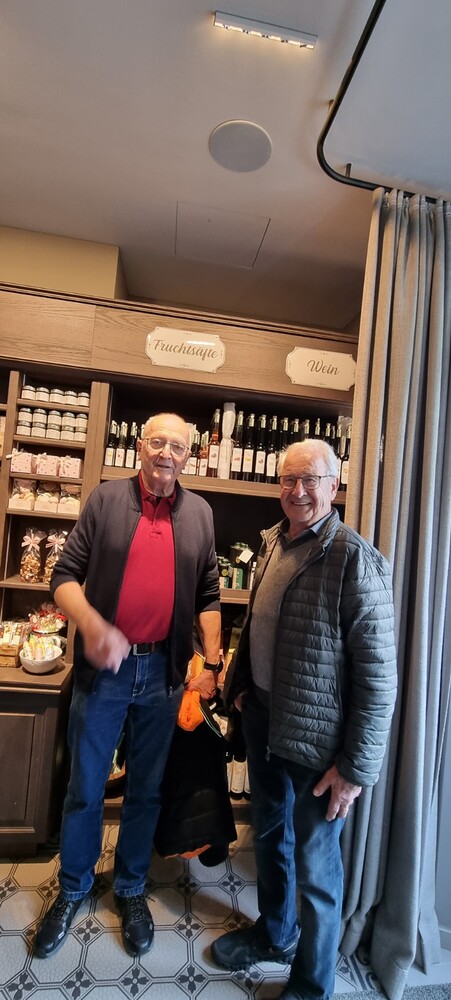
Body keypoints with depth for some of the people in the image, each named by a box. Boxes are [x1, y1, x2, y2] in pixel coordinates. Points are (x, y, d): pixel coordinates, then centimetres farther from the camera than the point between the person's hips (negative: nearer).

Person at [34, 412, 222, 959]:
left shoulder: (199, 513, 3)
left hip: (164, 672, 2)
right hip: (103, 668, -1)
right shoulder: (106, 498, -3)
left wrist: (211, 662, 0)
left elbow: (208, 596, 6)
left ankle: (131, 889, 43)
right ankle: (73, 889, 43)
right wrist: (92, 625, -22)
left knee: (146, 789, 18)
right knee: (84, 788, 17)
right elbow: (65, 575, -5)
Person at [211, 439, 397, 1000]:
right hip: (262, 718, 7)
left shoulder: (356, 560, -21)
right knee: (269, 834, 26)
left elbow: (378, 676, -19)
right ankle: (275, 933, 54)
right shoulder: (272, 543, 2)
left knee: (315, 863, 14)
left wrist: (356, 767, -15)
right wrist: (240, 684, 12)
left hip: (316, 738, -6)